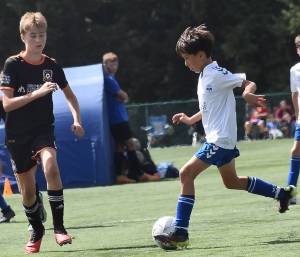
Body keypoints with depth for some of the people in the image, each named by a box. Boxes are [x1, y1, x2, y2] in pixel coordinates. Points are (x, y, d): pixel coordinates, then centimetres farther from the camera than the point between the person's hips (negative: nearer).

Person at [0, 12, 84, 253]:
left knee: (50, 164, -29)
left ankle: (59, 227, -23)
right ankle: (37, 231, 31)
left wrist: (77, 119, 0)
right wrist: (38, 93, -24)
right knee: (27, 188, 5)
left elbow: (70, 95, 16)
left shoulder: (52, 65, 2)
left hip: (43, 130, 1)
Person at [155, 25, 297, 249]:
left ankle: (181, 233, -17)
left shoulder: (216, 74, -15)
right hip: (221, 139, 11)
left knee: (186, 173, -15)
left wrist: (247, 93, -36)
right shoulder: (205, 76, 13)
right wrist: (191, 119, 23)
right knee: (232, 182, 23)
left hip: (220, 139, -11)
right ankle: (282, 193, 33)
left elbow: (250, 83, -15)